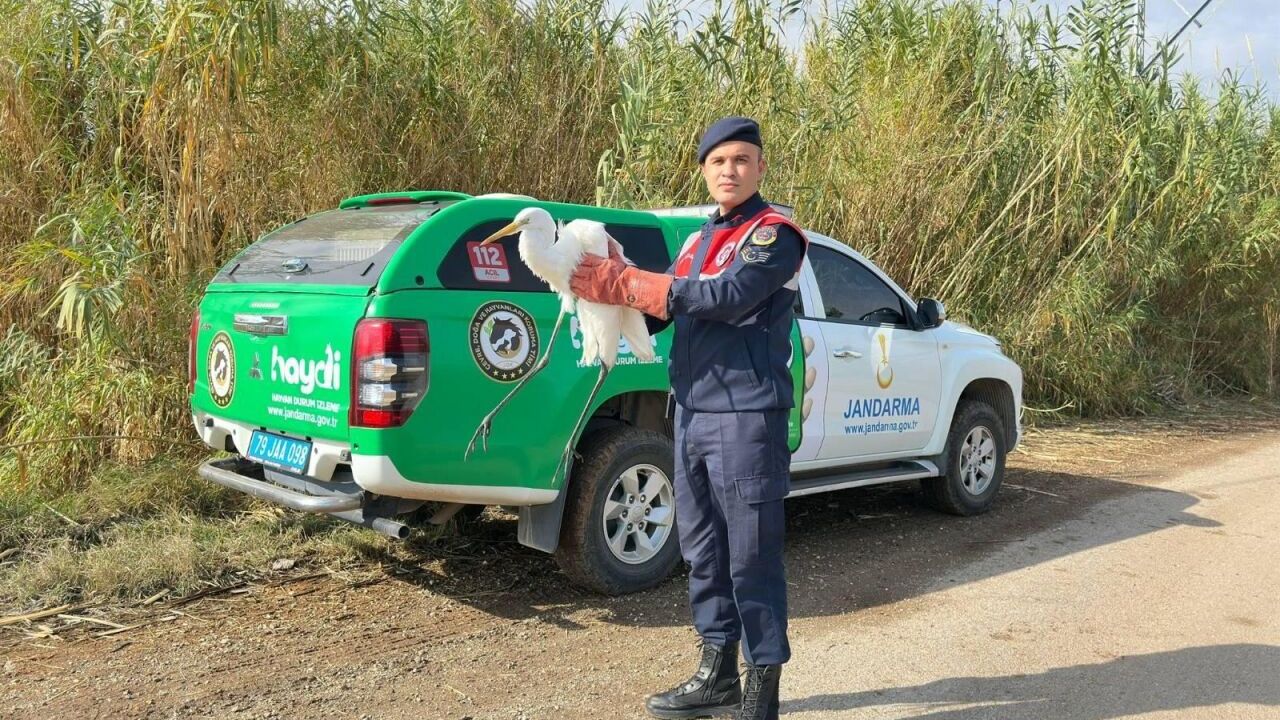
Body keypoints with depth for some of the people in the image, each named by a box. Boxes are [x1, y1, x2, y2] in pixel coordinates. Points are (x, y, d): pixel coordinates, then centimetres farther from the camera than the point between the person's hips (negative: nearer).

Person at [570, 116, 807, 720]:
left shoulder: (774, 234, -4)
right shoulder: (700, 239, 20)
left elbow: (728, 297, -21)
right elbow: (663, 311, 12)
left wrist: (625, 283, -18)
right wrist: (611, 288, -8)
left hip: (746, 417, -7)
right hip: (691, 413, 8)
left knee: (752, 557, -3)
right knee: (703, 551, 13)